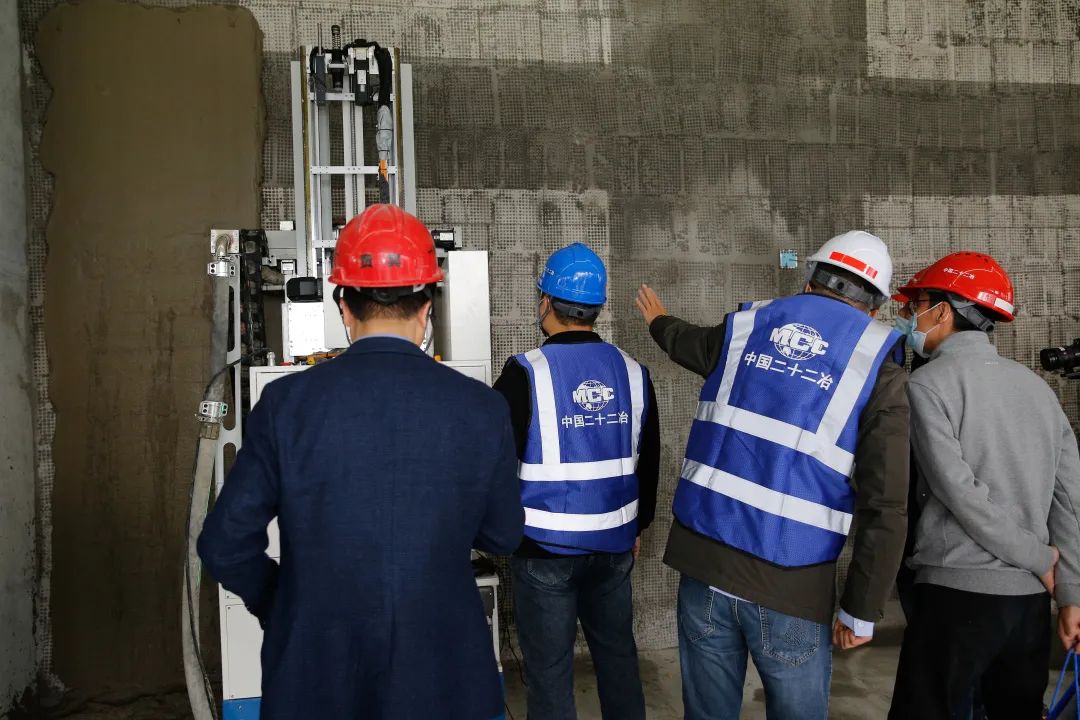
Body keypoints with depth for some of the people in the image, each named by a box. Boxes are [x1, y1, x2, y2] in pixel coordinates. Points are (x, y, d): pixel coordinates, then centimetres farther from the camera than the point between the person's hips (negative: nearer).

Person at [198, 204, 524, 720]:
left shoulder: (288, 402, -13)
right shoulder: (481, 408, -11)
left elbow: (225, 546, -7)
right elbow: (503, 536, 2)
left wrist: (279, 606, 11)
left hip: (317, 671, 0)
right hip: (442, 673, 1)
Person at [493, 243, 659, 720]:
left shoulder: (526, 374, -14)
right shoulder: (633, 373, 2)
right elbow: (648, 461, 12)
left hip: (545, 546, -5)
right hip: (615, 543, 5)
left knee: (549, 668, 7)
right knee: (618, 653, 20)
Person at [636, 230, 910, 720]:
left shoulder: (744, 327, 7)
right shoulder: (876, 368, -3)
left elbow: (684, 341, 32)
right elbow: (884, 507, -9)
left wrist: (658, 320, 55)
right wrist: (862, 610, -1)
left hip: (703, 561, 3)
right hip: (790, 586, -3)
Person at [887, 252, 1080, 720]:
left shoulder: (930, 383, -8)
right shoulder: (1037, 386, 11)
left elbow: (958, 491, -16)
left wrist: (1038, 558, -5)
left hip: (959, 590, -7)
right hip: (1031, 596, 7)